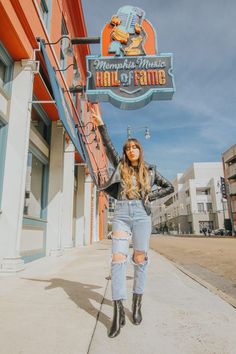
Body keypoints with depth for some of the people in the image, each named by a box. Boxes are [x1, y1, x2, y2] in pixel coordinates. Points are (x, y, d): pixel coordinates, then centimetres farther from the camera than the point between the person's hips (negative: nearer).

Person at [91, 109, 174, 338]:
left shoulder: (149, 171, 12)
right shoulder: (121, 165, 13)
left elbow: (169, 187, 16)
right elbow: (108, 147, 2)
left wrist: (150, 196, 3)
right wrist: (100, 124, -7)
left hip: (141, 214, 0)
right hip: (121, 213, 0)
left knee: (140, 259, 4)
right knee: (118, 258, -11)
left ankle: (137, 306, 19)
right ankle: (118, 312, -7)